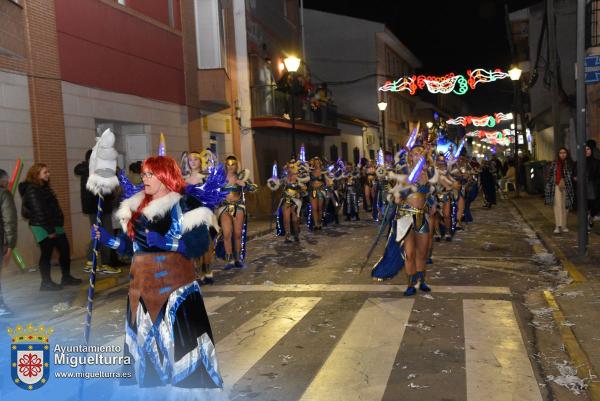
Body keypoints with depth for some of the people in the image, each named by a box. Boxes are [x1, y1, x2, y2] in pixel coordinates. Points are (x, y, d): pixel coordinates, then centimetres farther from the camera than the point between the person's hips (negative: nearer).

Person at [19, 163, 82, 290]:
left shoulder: (44, 187, 17)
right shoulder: (32, 190, -13)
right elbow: (39, 211, -19)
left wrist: (54, 227, 15)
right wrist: (49, 230, -20)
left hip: (54, 226, 9)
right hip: (43, 228, -9)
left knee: (65, 250, 11)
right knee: (46, 254, -2)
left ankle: (66, 277, 21)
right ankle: (46, 282, 8)